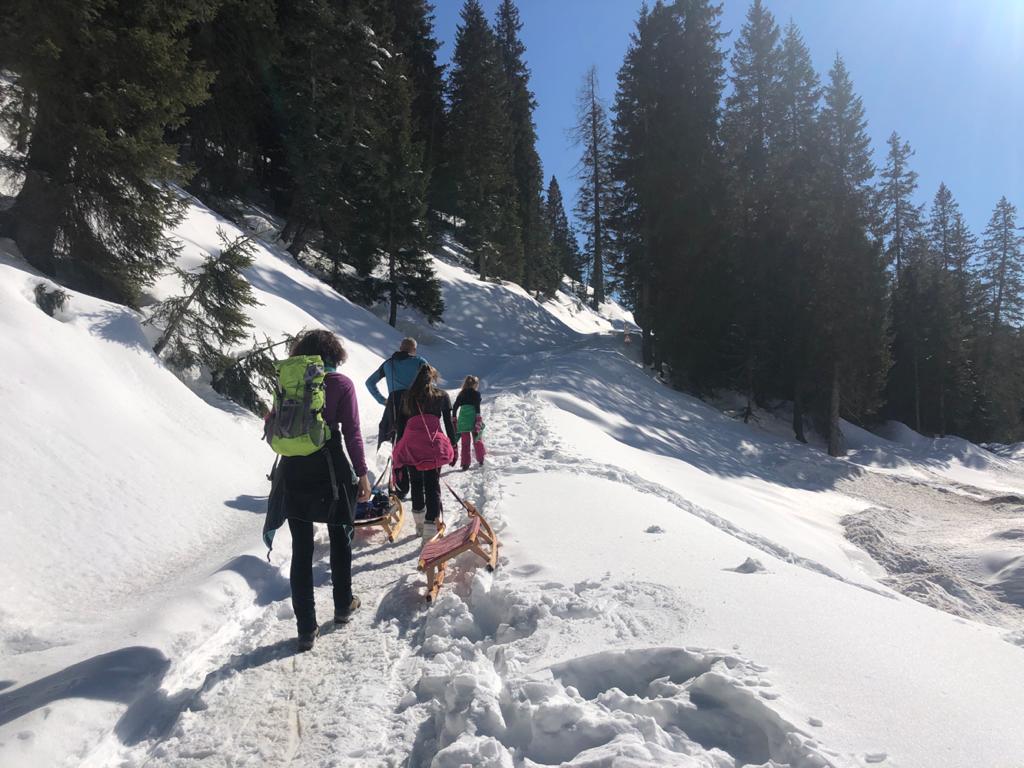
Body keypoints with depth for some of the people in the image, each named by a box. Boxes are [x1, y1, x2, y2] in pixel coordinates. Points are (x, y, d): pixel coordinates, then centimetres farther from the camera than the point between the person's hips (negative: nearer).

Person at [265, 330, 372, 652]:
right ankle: (343, 604, 34)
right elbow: (352, 433, -8)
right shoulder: (341, 384, -5)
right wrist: (362, 474, -3)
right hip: (331, 471, -2)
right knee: (340, 538, 19)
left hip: (293, 471, 2)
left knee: (301, 548, 9)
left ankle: (306, 627, 11)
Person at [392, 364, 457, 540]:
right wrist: (453, 447, 11)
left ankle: (420, 524, 26)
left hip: (410, 445, 2)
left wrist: (400, 450, 18)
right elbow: (449, 423, 8)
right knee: (432, 485, 0)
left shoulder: (407, 397, 17)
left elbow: (400, 425, 15)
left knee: (416, 483, 17)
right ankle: (430, 527, -11)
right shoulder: (442, 396, 12)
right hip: (434, 445, -2)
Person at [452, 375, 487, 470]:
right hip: (473, 420, -3)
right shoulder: (476, 393, -1)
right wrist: (479, 421, -11)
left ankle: (465, 463, 5)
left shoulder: (461, 394, 11)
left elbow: (454, 407, 10)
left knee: (465, 442, 7)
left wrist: (454, 419, 16)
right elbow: (477, 407, -10)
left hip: (462, 420, 3)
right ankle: (481, 460, 20)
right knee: (477, 440, 13)